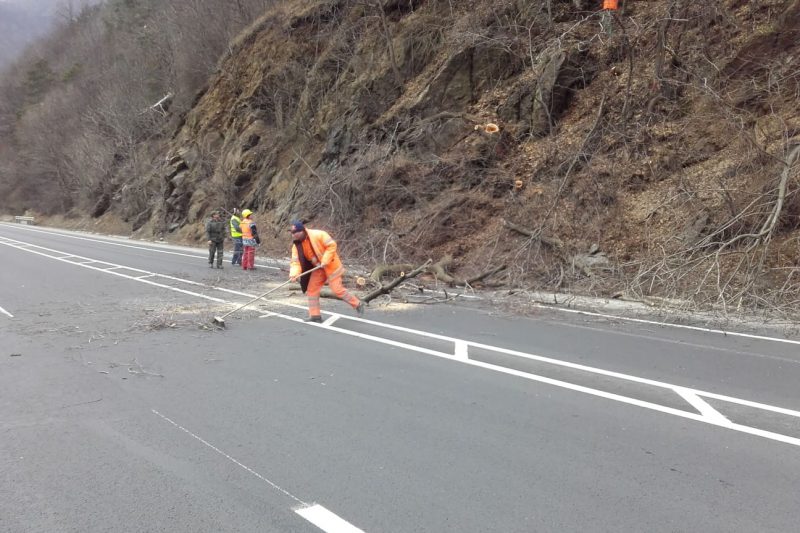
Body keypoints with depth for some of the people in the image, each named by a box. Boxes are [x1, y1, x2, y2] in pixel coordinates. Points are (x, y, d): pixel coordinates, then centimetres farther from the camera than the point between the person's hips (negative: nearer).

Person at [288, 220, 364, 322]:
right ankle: (315, 315, 11)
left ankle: (357, 304, 7)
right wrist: (294, 274, -29)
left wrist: (325, 261, -26)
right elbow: (296, 261, -9)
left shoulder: (318, 235, -23)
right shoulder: (296, 245, -4)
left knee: (337, 289, -10)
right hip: (317, 268, 7)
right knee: (311, 290, 2)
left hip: (330, 266, -7)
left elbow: (332, 245, -21)